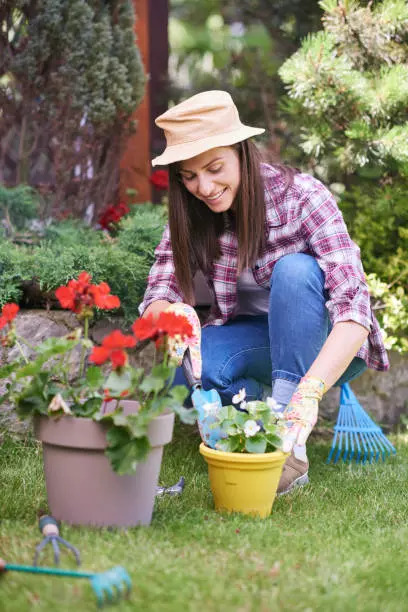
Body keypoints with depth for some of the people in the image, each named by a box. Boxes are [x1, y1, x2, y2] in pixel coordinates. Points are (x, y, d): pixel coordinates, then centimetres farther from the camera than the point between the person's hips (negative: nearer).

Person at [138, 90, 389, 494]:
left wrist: (308, 393, -47)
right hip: (256, 343, 3)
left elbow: (353, 303, -33)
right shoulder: (191, 216, -8)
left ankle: (291, 445, -32)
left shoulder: (300, 196, -23)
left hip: (327, 348, -3)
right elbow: (160, 293, -13)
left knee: (294, 268, -34)